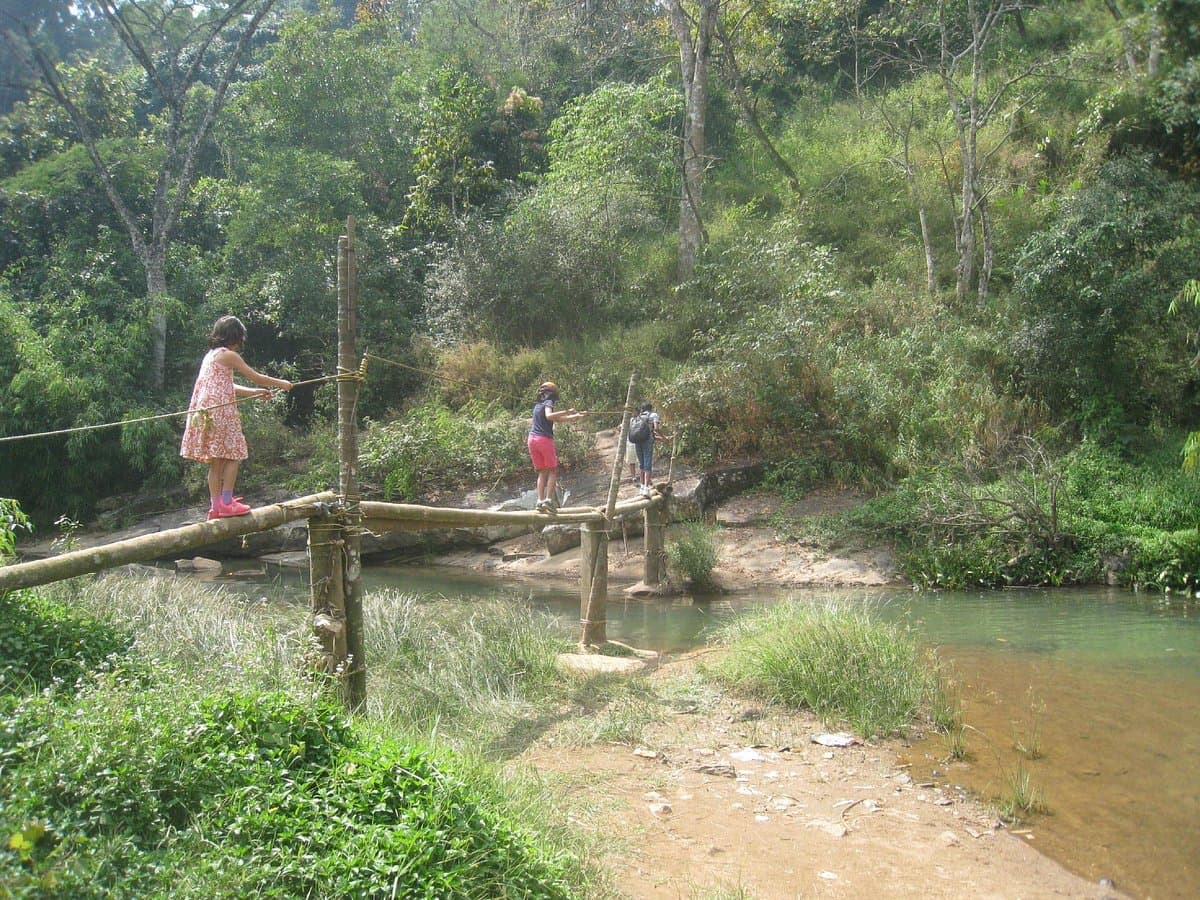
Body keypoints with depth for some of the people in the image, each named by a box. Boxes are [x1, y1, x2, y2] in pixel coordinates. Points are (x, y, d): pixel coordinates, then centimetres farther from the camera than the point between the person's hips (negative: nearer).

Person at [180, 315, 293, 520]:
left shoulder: (210, 355, 20)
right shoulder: (228, 355, -6)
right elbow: (256, 378, -3)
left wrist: (255, 392, 29)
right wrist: (281, 384, 10)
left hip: (205, 414, 8)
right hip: (220, 412, -8)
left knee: (216, 461, 10)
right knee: (233, 456, -1)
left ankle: (217, 505, 12)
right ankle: (226, 503, -2)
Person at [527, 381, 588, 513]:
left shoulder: (537, 405, 22)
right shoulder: (548, 402, -1)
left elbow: (558, 419, 27)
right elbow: (549, 416, -25)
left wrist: (578, 415, 30)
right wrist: (567, 412, -22)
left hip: (532, 439, 7)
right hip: (545, 439, -7)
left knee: (542, 472, 10)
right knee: (553, 471, 3)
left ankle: (540, 501, -3)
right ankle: (548, 499, -10)